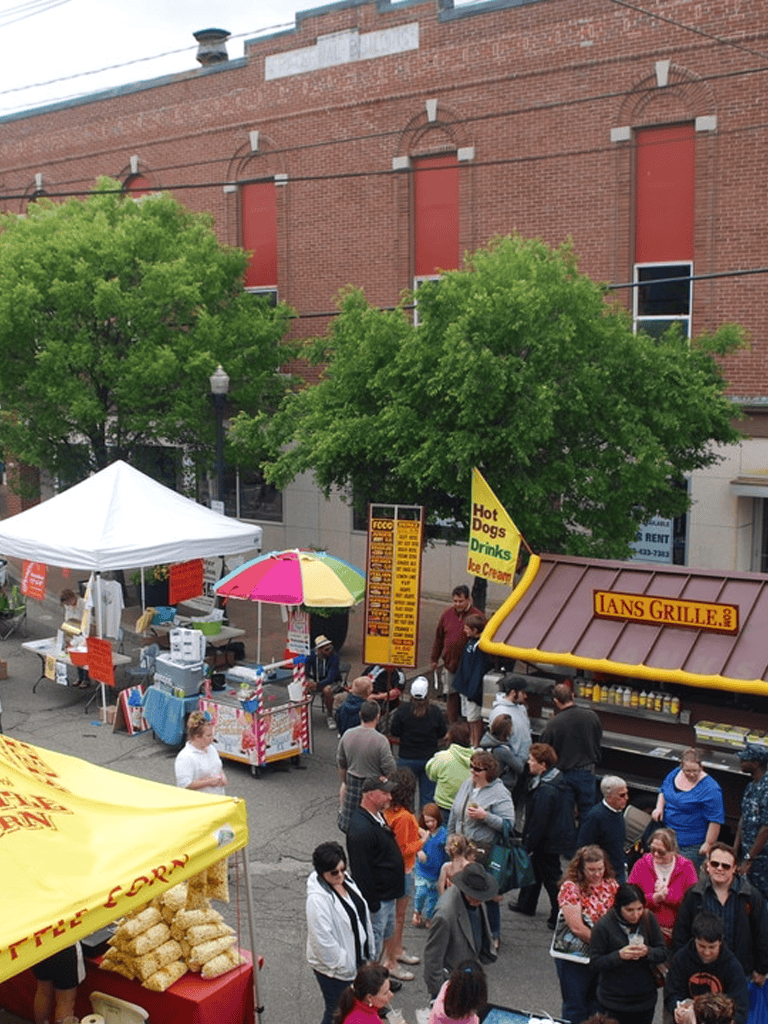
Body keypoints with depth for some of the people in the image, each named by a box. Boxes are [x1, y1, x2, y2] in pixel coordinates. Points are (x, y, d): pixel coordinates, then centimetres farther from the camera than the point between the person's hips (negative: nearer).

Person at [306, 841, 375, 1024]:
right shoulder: (317, 899, -30)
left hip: (354, 957, 8)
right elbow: (323, 940, -28)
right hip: (333, 968, -8)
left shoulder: (345, 880, -4)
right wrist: (342, 964, -20)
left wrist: (367, 952, 13)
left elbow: (361, 913, 9)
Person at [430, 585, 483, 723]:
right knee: (451, 694, 12)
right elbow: (438, 638, 11)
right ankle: (452, 723, 25)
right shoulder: (447, 614, 2)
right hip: (450, 662, 4)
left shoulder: (477, 616, -10)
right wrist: (435, 659, 13)